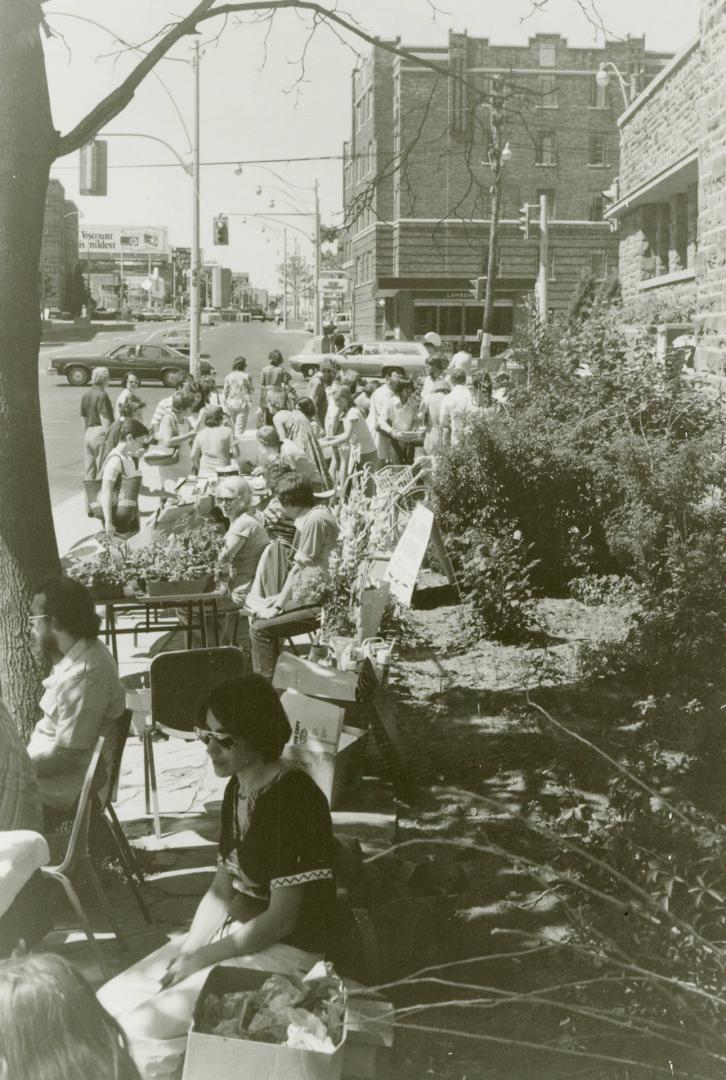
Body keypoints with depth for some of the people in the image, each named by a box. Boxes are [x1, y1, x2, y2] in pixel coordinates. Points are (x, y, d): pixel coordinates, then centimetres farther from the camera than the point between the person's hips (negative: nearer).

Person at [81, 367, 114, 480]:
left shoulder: (85, 395, 12)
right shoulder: (102, 395, -13)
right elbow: (105, 421, -17)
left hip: (88, 433, 8)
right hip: (100, 432, -8)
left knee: (89, 470, 11)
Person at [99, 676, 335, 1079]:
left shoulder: (293, 799, -22)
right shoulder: (237, 789, 5)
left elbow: (281, 920, -21)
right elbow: (222, 888, 10)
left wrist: (200, 960, -15)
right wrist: (185, 952, -4)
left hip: (285, 952, -9)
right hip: (237, 931, 9)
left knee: (144, 1027, -18)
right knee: (110, 1003, 1)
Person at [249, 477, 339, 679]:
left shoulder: (314, 520, -15)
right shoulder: (308, 517, 16)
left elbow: (302, 567, -16)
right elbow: (298, 566, 20)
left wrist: (279, 605, -11)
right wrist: (281, 596, 15)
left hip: (322, 604, -11)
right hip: (314, 597, 11)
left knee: (261, 629, -14)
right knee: (257, 619, 14)